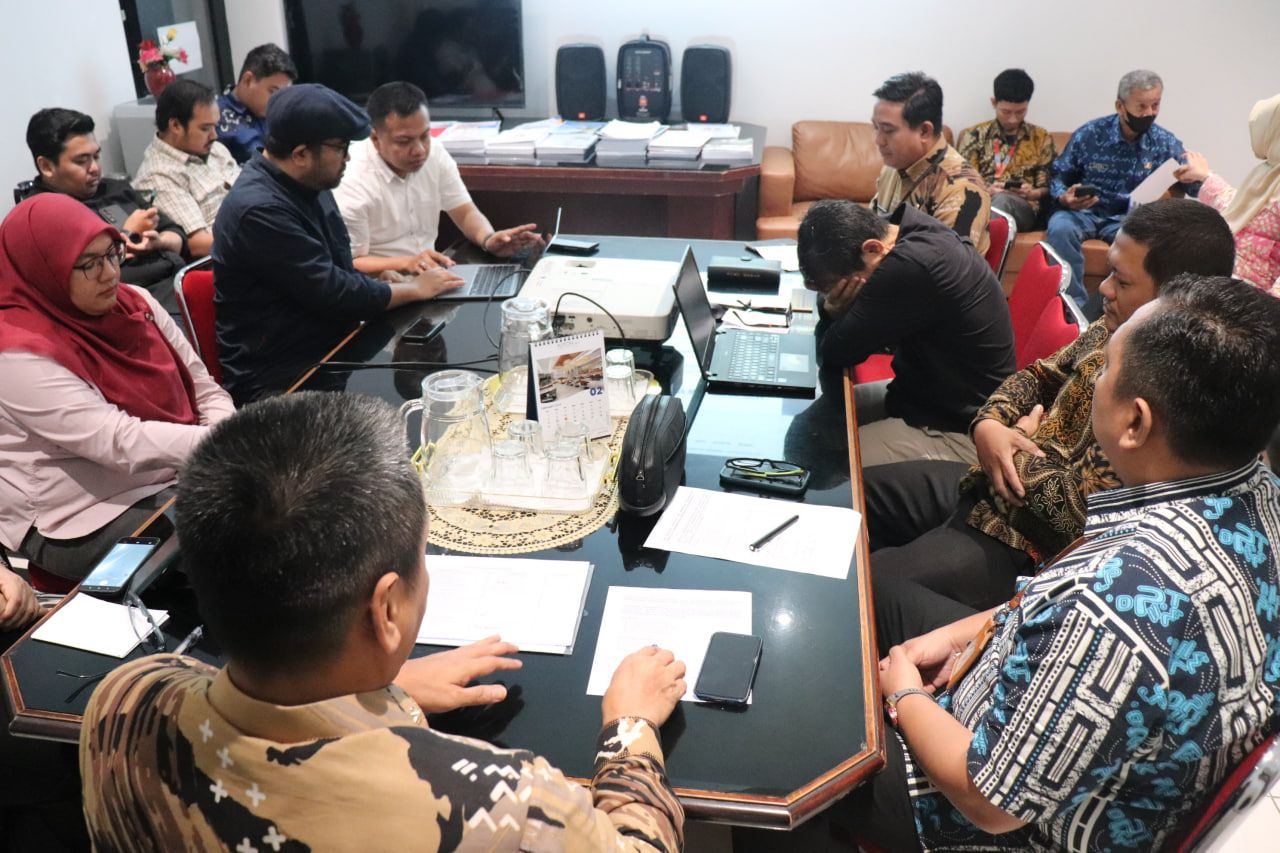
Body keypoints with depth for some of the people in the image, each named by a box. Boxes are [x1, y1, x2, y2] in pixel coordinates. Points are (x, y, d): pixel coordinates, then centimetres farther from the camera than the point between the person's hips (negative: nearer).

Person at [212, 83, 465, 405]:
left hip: (330, 349, 9)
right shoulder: (259, 211, -21)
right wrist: (415, 289, -7)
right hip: (281, 381, -9)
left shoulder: (309, 185, 8)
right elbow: (335, 294, -20)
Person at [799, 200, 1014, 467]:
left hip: (956, 432, -10)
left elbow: (835, 353, -22)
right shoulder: (910, 229, -4)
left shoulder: (911, 267, -33)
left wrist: (834, 312, -6)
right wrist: (832, 308, -16)